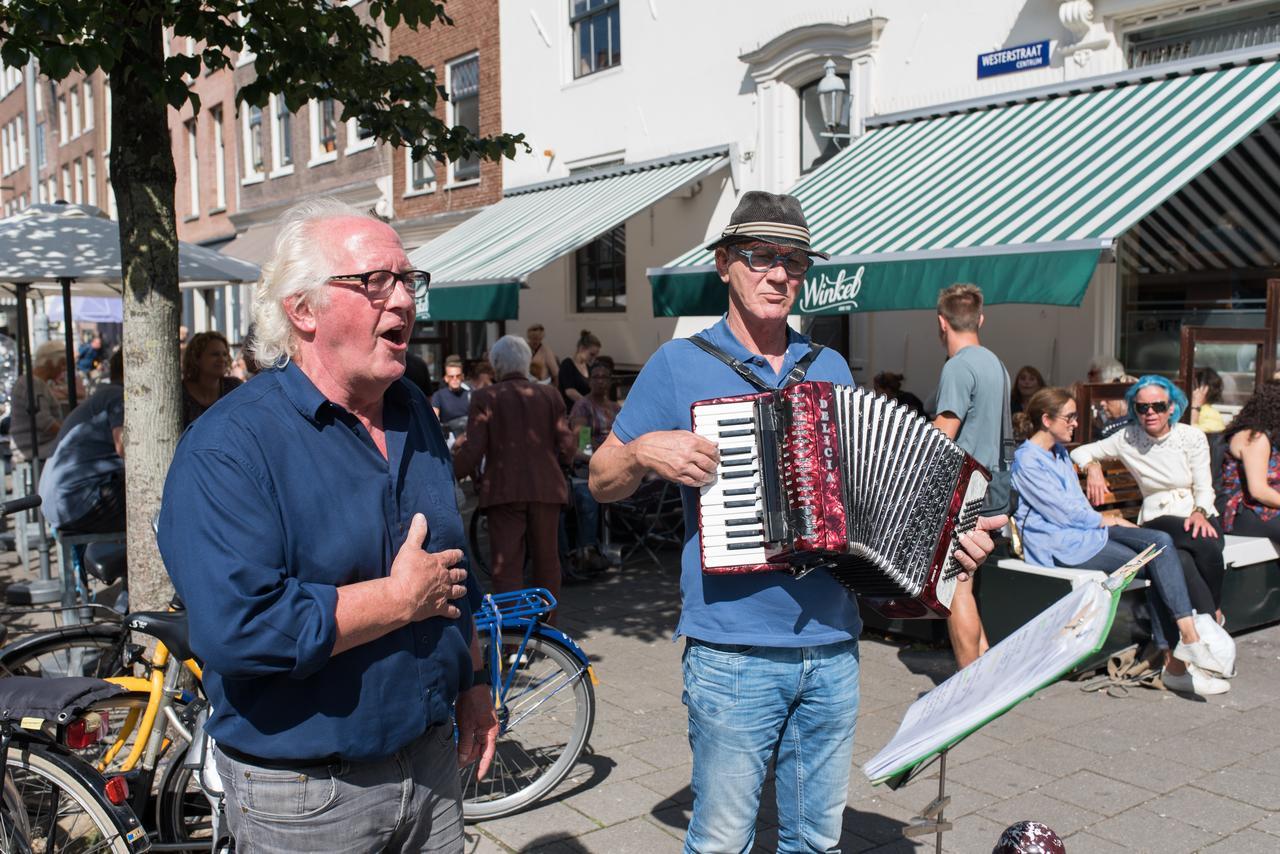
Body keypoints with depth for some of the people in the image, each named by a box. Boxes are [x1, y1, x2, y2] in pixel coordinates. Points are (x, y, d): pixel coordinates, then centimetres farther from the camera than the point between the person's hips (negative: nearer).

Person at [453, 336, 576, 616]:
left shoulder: (485, 398, -3)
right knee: (546, 559, 17)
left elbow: (473, 450, -8)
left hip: (503, 490, -2)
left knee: (507, 564, 1)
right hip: (546, 488, 3)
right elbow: (567, 446, 1)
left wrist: (453, 474, 8)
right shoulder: (550, 396, 3)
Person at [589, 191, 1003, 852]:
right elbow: (602, 483, 3)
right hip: (734, 653, -4)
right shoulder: (679, 364, -1)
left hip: (833, 649, 4)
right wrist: (644, 453, -18)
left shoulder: (830, 370, 11)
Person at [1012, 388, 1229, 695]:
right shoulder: (1027, 460, -10)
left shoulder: (1059, 452, 20)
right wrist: (1106, 520, -1)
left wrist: (1103, 519, 3)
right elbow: (1061, 511, -13)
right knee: (1155, 567, -17)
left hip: (1084, 529, 9)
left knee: (1161, 541, -14)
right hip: (1059, 545, -9)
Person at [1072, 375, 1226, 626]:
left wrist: (1200, 513, -21)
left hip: (1199, 516, 1)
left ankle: (1213, 610, -11)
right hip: (1157, 521, -1)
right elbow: (1079, 452, 11)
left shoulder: (1192, 437, 3)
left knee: (1208, 546, -35)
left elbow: (1204, 488, 0)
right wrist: (1093, 466, -13)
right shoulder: (1128, 439, 4)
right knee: (1181, 562, -36)